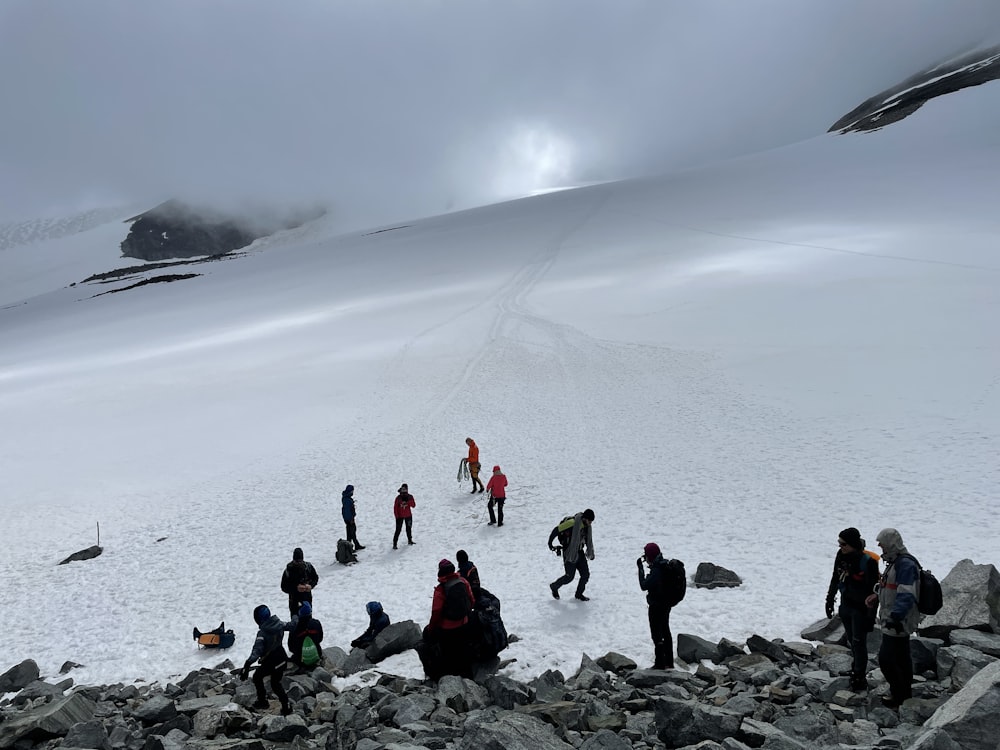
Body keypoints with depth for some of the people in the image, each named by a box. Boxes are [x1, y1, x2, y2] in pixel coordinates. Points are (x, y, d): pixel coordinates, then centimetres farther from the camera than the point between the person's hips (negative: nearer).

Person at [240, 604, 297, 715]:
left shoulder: (262, 633, -29)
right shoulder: (279, 624, -11)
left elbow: (256, 651, -39)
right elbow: (292, 625, 9)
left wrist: (247, 665, -47)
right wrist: (296, 617, 30)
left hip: (270, 662, -6)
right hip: (282, 659, 6)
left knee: (257, 677, 23)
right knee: (276, 684, 23)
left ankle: (262, 701, 31)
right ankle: (286, 706, 24)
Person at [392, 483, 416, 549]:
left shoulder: (410, 497, -3)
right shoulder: (398, 498, -9)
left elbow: (413, 505, -12)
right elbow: (395, 507, -6)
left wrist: (408, 501, -26)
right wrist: (397, 516, -12)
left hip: (408, 516, 4)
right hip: (400, 516, -4)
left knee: (409, 528, 19)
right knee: (398, 530, -9)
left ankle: (409, 540, 39)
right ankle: (394, 544, -8)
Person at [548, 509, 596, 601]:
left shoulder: (587, 525, 1)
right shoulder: (572, 523, -24)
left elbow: (589, 539, 19)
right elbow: (556, 530, -18)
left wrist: (590, 553, 23)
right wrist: (550, 543, -8)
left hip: (579, 553, 7)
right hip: (569, 553, -7)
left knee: (586, 574, 3)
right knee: (569, 577, -2)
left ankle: (579, 594, 22)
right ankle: (554, 587, 24)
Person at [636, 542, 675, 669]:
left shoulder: (656, 571, -28)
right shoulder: (665, 565, 1)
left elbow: (644, 586, -26)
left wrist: (640, 568, -22)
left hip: (656, 606, -9)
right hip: (666, 604, 10)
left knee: (657, 635, 3)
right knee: (666, 632, 21)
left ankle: (660, 664, 13)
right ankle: (669, 662, 35)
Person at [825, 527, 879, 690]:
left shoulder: (868, 562, -24)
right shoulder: (841, 555, -5)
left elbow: (873, 591, -19)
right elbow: (835, 579, 11)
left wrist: (871, 616, -17)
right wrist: (830, 600, 15)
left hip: (861, 609, -6)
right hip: (846, 605, 6)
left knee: (859, 642, 3)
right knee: (851, 639, 18)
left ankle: (860, 677, 16)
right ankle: (858, 666, 37)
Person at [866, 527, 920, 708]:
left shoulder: (906, 565, -23)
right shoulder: (895, 562, 10)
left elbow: (906, 595, -30)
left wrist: (895, 616, -35)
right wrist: (878, 595, 10)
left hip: (898, 621, -10)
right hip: (897, 620, 10)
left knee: (886, 658, -6)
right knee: (901, 657, 20)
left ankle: (899, 695, 6)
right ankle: (906, 692, 33)